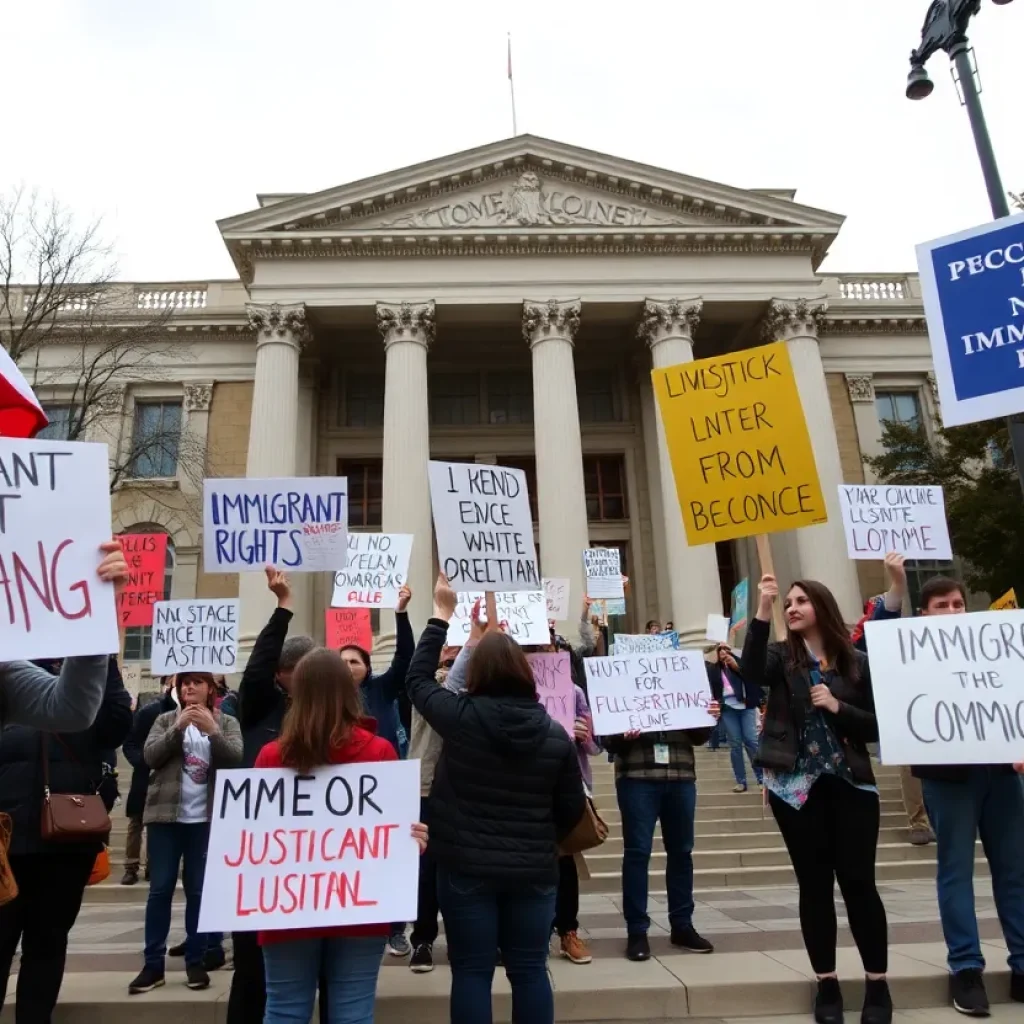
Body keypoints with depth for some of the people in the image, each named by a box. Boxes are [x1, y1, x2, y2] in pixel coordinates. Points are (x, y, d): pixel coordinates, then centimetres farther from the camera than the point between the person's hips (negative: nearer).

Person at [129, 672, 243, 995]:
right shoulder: (166, 720, 8)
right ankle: (153, 964, 14)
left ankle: (195, 961, 17)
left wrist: (212, 730, -24)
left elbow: (235, 759, -10)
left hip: (206, 819, -1)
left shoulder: (227, 723, 4)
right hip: (165, 815, 1)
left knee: (198, 890, 6)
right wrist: (178, 727, -19)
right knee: (160, 889, 4)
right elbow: (150, 755, -7)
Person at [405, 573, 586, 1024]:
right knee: (530, 971, 13)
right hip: (535, 870, 2)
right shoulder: (555, 733, -6)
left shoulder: (460, 717, -12)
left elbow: (417, 678, 5)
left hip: (466, 868, -2)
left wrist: (441, 614, 11)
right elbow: (573, 808, 2)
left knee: (472, 973, 8)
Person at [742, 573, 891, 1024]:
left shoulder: (857, 662, 3)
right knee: (815, 884, 7)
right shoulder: (781, 657, 1)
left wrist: (838, 707, -13)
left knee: (859, 881, 3)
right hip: (796, 785, 0)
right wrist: (763, 609, -28)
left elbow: (878, 726, 3)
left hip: (850, 783, 0)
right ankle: (827, 985, 20)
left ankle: (878, 984, 20)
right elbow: (751, 670, -22)